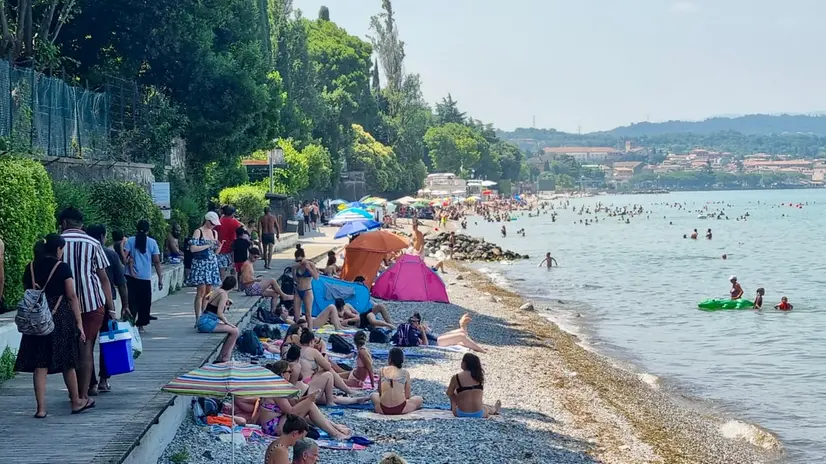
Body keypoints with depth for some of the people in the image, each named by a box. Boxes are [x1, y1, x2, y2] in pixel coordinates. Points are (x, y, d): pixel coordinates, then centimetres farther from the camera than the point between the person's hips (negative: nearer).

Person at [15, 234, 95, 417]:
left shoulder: (31, 267, 5)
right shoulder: (62, 268, -7)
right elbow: (72, 297, -8)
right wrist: (79, 323, -5)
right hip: (61, 318, -3)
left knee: (40, 365, 3)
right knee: (67, 363, 10)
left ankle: (41, 408, 0)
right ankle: (76, 402, 23)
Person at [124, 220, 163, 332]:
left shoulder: (131, 240, 0)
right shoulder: (152, 242, 1)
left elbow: (124, 256, -11)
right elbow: (157, 262, 0)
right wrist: (160, 278, 3)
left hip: (132, 277, 0)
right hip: (146, 277, 0)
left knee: (132, 301, 3)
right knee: (145, 301, 13)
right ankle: (142, 324, 16)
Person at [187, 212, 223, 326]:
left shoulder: (214, 233, 13)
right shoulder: (198, 232, -6)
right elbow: (192, 248, -14)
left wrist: (219, 246, -1)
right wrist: (208, 245, -15)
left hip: (212, 264, 6)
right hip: (200, 263, -6)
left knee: (208, 292, 4)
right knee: (201, 292, -10)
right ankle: (198, 319, -9)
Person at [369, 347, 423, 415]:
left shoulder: (382, 370, 4)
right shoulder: (405, 373, 2)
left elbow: (379, 392, 10)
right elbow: (407, 396, 6)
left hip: (383, 410, 1)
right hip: (400, 410, -1)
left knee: (373, 395, 35)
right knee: (419, 399, 26)